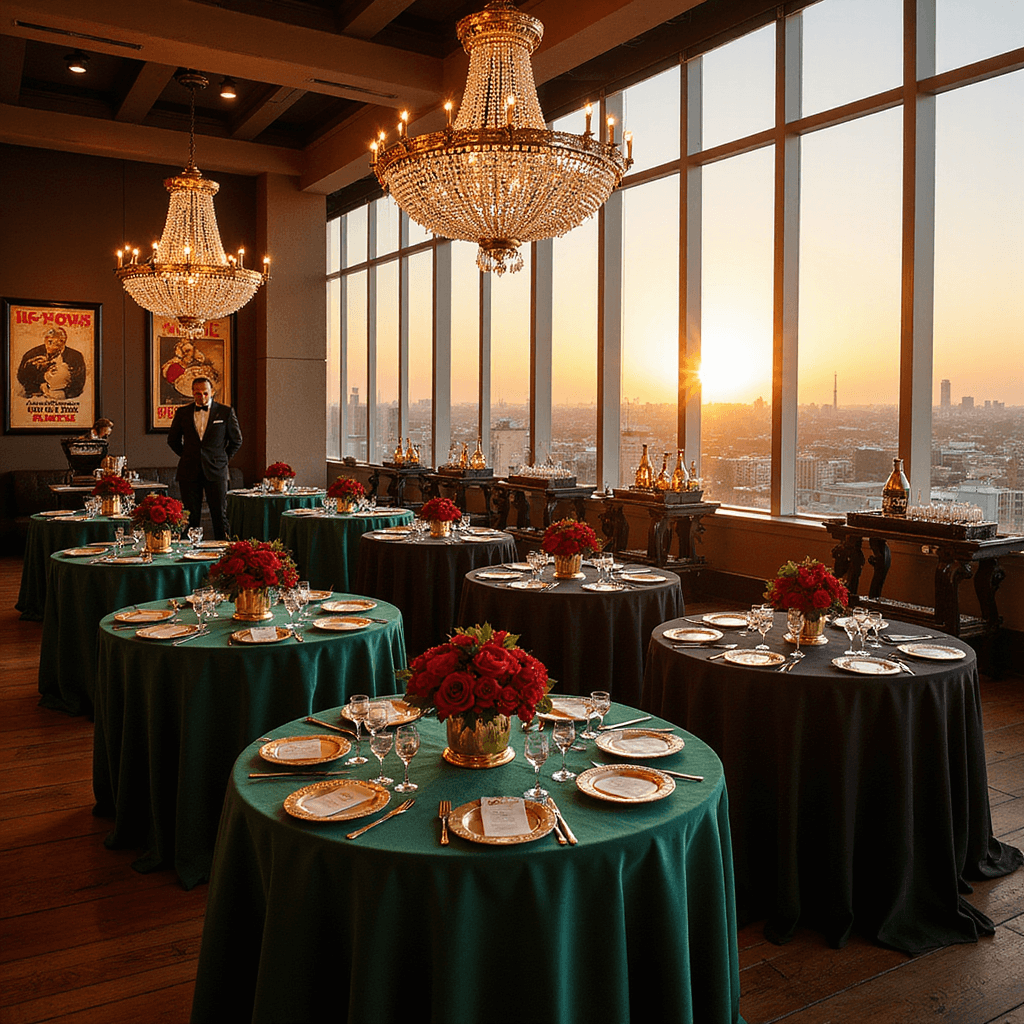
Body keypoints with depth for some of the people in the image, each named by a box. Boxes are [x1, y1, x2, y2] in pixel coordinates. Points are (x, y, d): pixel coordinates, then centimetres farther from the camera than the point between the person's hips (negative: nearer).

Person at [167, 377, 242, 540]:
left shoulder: (225, 412, 3)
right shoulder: (182, 413, 7)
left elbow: (236, 440, 11)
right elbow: (172, 440, 20)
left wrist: (222, 458, 5)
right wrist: (187, 456, 10)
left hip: (215, 471, -1)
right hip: (189, 472, 2)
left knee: (220, 515, 0)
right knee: (191, 516, 4)